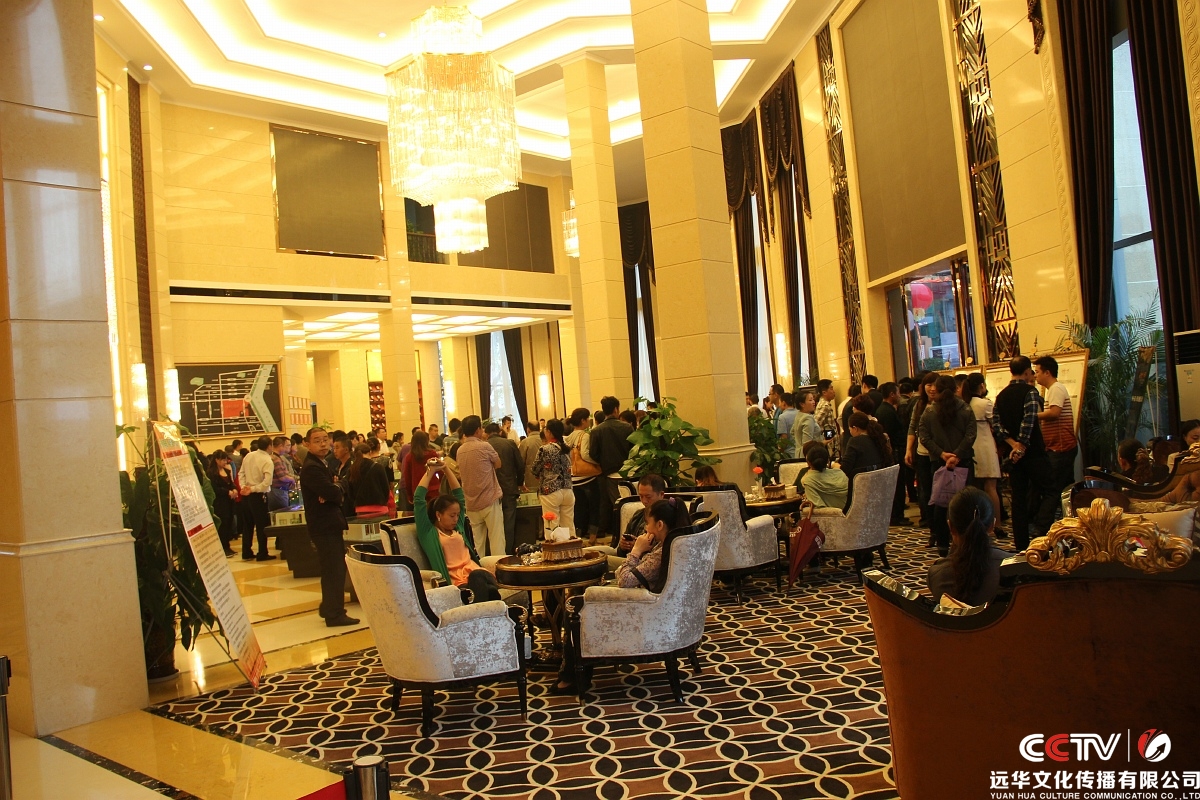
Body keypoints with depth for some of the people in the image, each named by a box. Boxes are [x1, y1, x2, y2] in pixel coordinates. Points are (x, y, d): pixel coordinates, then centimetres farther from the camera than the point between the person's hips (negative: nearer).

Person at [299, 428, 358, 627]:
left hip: (330, 524, 10)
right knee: (334, 570, -7)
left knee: (334, 568, 19)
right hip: (324, 526, -10)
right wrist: (338, 493, -5)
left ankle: (329, 608, 31)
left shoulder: (321, 465, 15)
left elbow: (337, 490, 9)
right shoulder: (311, 468, -17)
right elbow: (332, 493, -27)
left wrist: (334, 493, -14)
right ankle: (335, 614, 0)